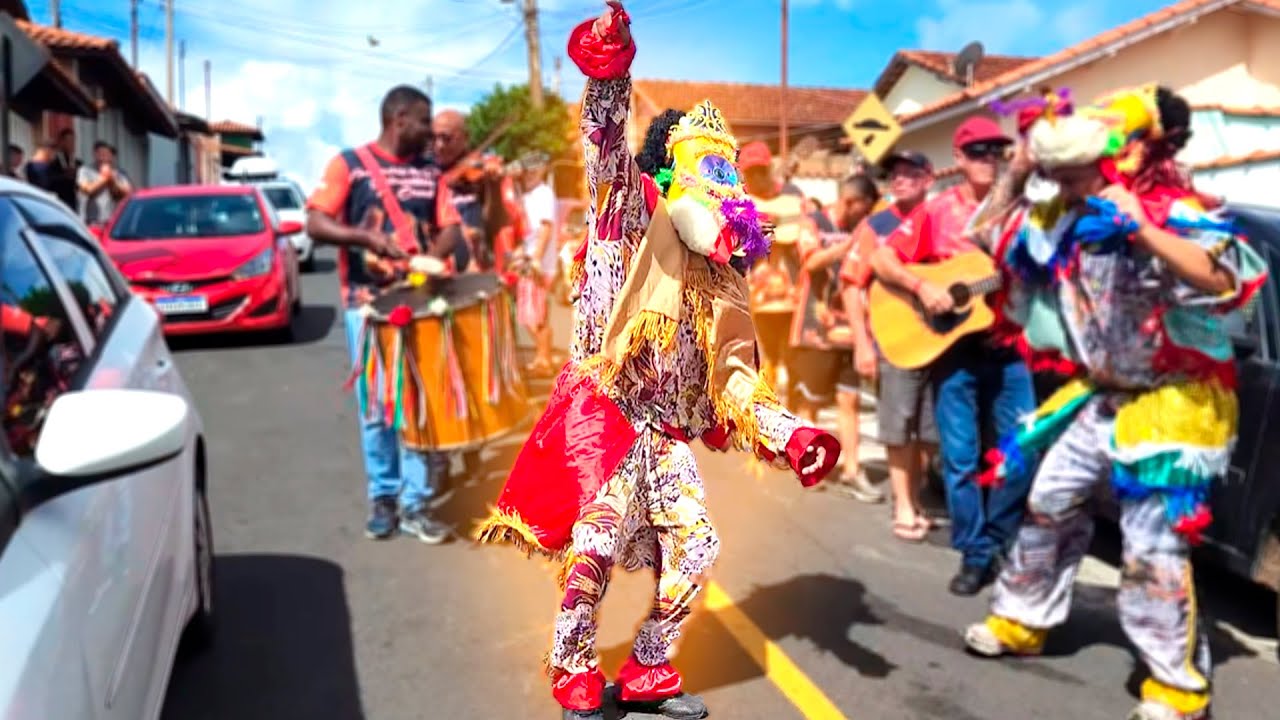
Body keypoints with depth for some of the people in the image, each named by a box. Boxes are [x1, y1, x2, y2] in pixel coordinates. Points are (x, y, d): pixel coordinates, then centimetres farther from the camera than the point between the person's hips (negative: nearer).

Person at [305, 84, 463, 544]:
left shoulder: (429, 172, 13)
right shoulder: (349, 164, 1)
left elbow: (450, 229, 9)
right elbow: (316, 224, -7)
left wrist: (431, 259, -13)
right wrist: (368, 237, -21)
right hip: (367, 303, -3)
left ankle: (415, 504, 7)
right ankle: (382, 497, 17)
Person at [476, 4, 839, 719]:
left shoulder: (723, 285, 14)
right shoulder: (639, 218, -1)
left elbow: (736, 382, 13)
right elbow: (609, 154, -20)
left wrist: (791, 434, 2)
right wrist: (609, 75, -34)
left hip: (664, 434, 7)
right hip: (604, 412, -7)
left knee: (695, 547, 6)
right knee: (598, 542, -12)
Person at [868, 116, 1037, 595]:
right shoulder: (937, 211, 0)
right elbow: (882, 260, -4)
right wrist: (922, 287, -18)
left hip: (1007, 344, 2)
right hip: (954, 346, -2)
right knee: (960, 455, 2)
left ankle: (1006, 545, 22)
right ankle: (975, 555, 14)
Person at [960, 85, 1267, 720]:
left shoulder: (1173, 213, -21)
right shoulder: (1066, 217, 0)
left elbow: (1227, 280, -37)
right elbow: (991, 231, 11)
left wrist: (1141, 229, -44)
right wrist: (1018, 170, -2)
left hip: (1175, 399, -7)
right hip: (1104, 393, 8)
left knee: (1151, 545, -9)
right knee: (1049, 503, 14)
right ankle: (1022, 620, 32)